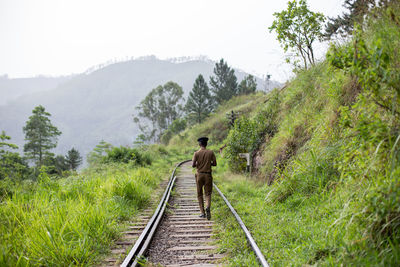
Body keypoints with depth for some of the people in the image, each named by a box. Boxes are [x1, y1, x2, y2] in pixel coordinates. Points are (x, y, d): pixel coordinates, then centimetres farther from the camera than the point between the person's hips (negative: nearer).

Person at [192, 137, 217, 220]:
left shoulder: (196, 153, -5)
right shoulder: (211, 152, -2)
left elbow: (193, 165, -10)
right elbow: (215, 163, 0)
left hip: (199, 175, 0)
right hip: (208, 175, 0)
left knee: (200, 194, 11)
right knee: (208, 193, 5)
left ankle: (202, 212, 9)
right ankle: (208, 207, -23)